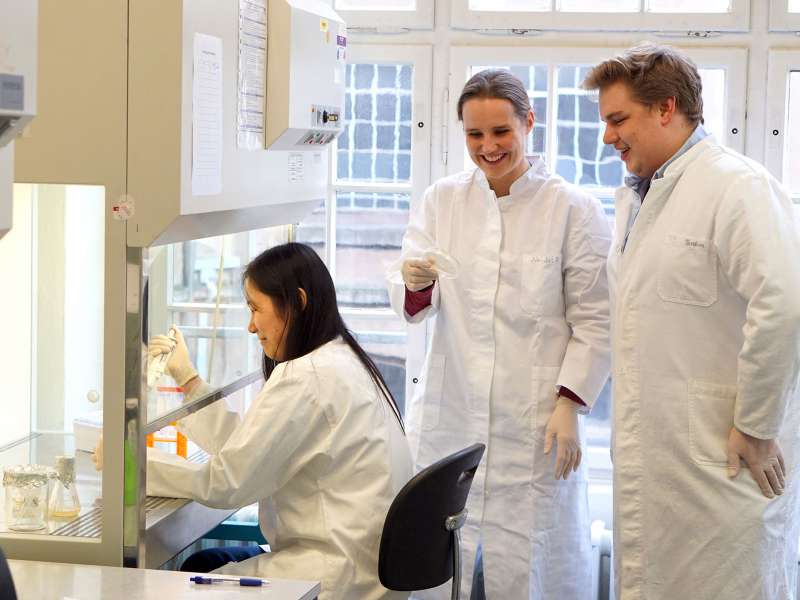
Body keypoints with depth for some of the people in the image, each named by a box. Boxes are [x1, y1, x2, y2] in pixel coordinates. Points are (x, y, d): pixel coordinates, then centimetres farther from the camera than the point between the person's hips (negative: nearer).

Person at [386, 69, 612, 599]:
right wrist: (415, 283, -17)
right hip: (450, 416, 3)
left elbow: (594, 322, -1)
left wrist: (568, 406, -9)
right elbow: (410, 306, 5)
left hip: (533, 424, -3)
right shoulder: (442, 201, 8)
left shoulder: (575, 210, -2)